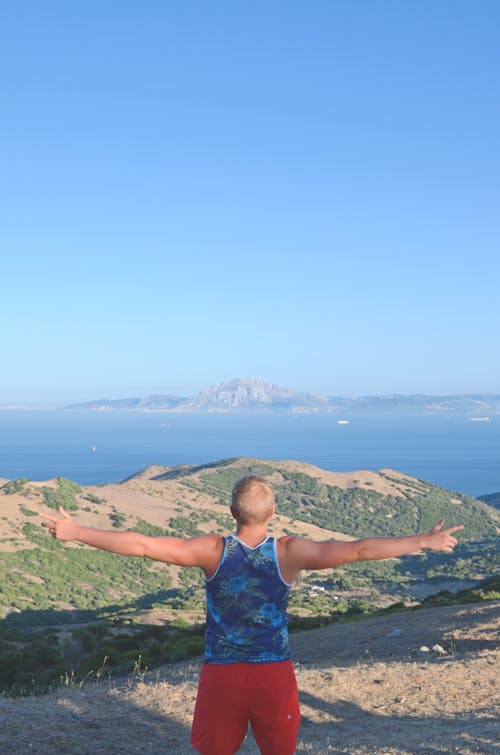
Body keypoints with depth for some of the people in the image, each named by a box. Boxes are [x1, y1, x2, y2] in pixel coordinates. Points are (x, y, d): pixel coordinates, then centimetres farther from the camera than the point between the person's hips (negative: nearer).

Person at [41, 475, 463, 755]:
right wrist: (424, 541, -9)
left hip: (222, 674, 0)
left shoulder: (212, 551, -12)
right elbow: (359, 550, -16)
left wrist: (76, 533, -7)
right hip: (274, 675, 0)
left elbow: (141, 545, -14)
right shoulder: (290, 553, -12)